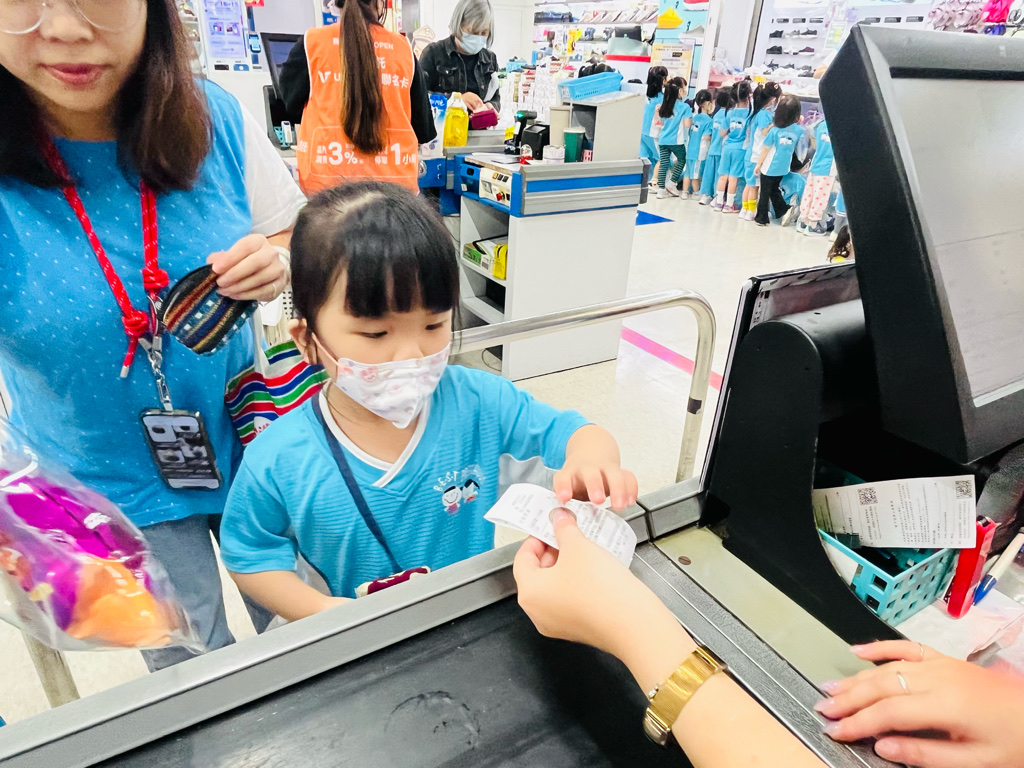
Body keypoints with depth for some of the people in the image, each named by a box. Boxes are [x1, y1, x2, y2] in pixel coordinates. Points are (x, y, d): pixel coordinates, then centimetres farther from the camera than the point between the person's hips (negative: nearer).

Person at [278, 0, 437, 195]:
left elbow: (292, 103, 12)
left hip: (328, 176, -1)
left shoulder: (313, 42, 2)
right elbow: (421, 117, 15)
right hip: (394, 176, 2)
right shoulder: (402, 47, 7)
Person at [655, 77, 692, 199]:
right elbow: (687, 124, -15)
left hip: (663, 139, 5)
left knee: (663, 164, 6)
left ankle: (661, 189, 3)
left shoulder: (665, 105, 8)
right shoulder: (685, 106, -9)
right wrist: (691, 115, 3)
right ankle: (671, 184, 12)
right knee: (682, 159, 17)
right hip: (676, 140, -5)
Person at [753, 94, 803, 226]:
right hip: (783, 167, 4)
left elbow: (765, 149, -12)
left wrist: (758, 164, -1)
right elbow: (797, 148, 10)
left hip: (769, 167, -4)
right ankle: (784, 211, 9)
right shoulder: (799, 130, -6)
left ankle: (761, 218, 12)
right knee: (774, 190, 22)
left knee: (765, 193, 6)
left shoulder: (775, 130, -15)